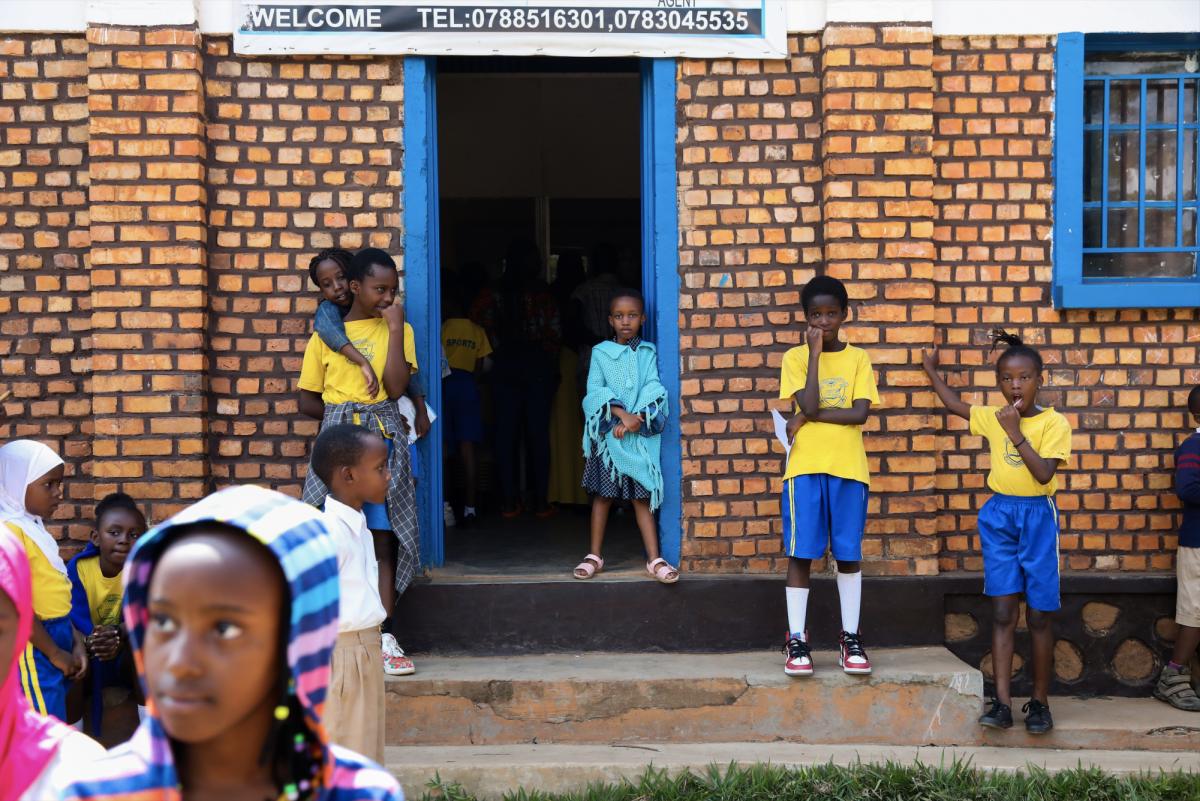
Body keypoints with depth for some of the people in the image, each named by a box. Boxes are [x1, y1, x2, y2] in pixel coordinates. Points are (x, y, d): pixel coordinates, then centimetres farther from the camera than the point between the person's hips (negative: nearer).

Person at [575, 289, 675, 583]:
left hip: (640, 434, 0)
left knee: (642, 496, 1)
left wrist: (636, 418, -17)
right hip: (608, 433, 0)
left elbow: (652, 388, -3)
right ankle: (594, 555, 14)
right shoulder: (601, 352, 5)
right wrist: (622, 414, -17)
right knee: (604, 493, 5)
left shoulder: (648, 353, 7)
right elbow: (595, 388, -5)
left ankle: (655, 559, 1)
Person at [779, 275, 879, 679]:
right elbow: (808, 405, -12)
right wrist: (815, 354, -10)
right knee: (800, 553, -1)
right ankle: (797, 641, 6)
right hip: (805, 466, -1)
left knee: (848, 553, 6)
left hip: (848, 467, 1)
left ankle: (850, 639, 15)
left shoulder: (858, 359, 6)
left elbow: (860, 413, -6)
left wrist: (808, 417, -9)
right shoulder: (795, 358, 3)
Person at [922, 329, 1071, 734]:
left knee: (1038, 615, 3)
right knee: (1002, 612, -2)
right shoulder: (992, 418, 6)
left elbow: (1044, 473, -16)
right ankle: (1002, 702, -5)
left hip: (1038, 517, -3)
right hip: (999, 515, 3)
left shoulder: (1053, 423, -5)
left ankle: (1039, 702, 13)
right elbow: (953, 403, 24)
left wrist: (1016, 434, -19)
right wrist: (931, 369, 32)